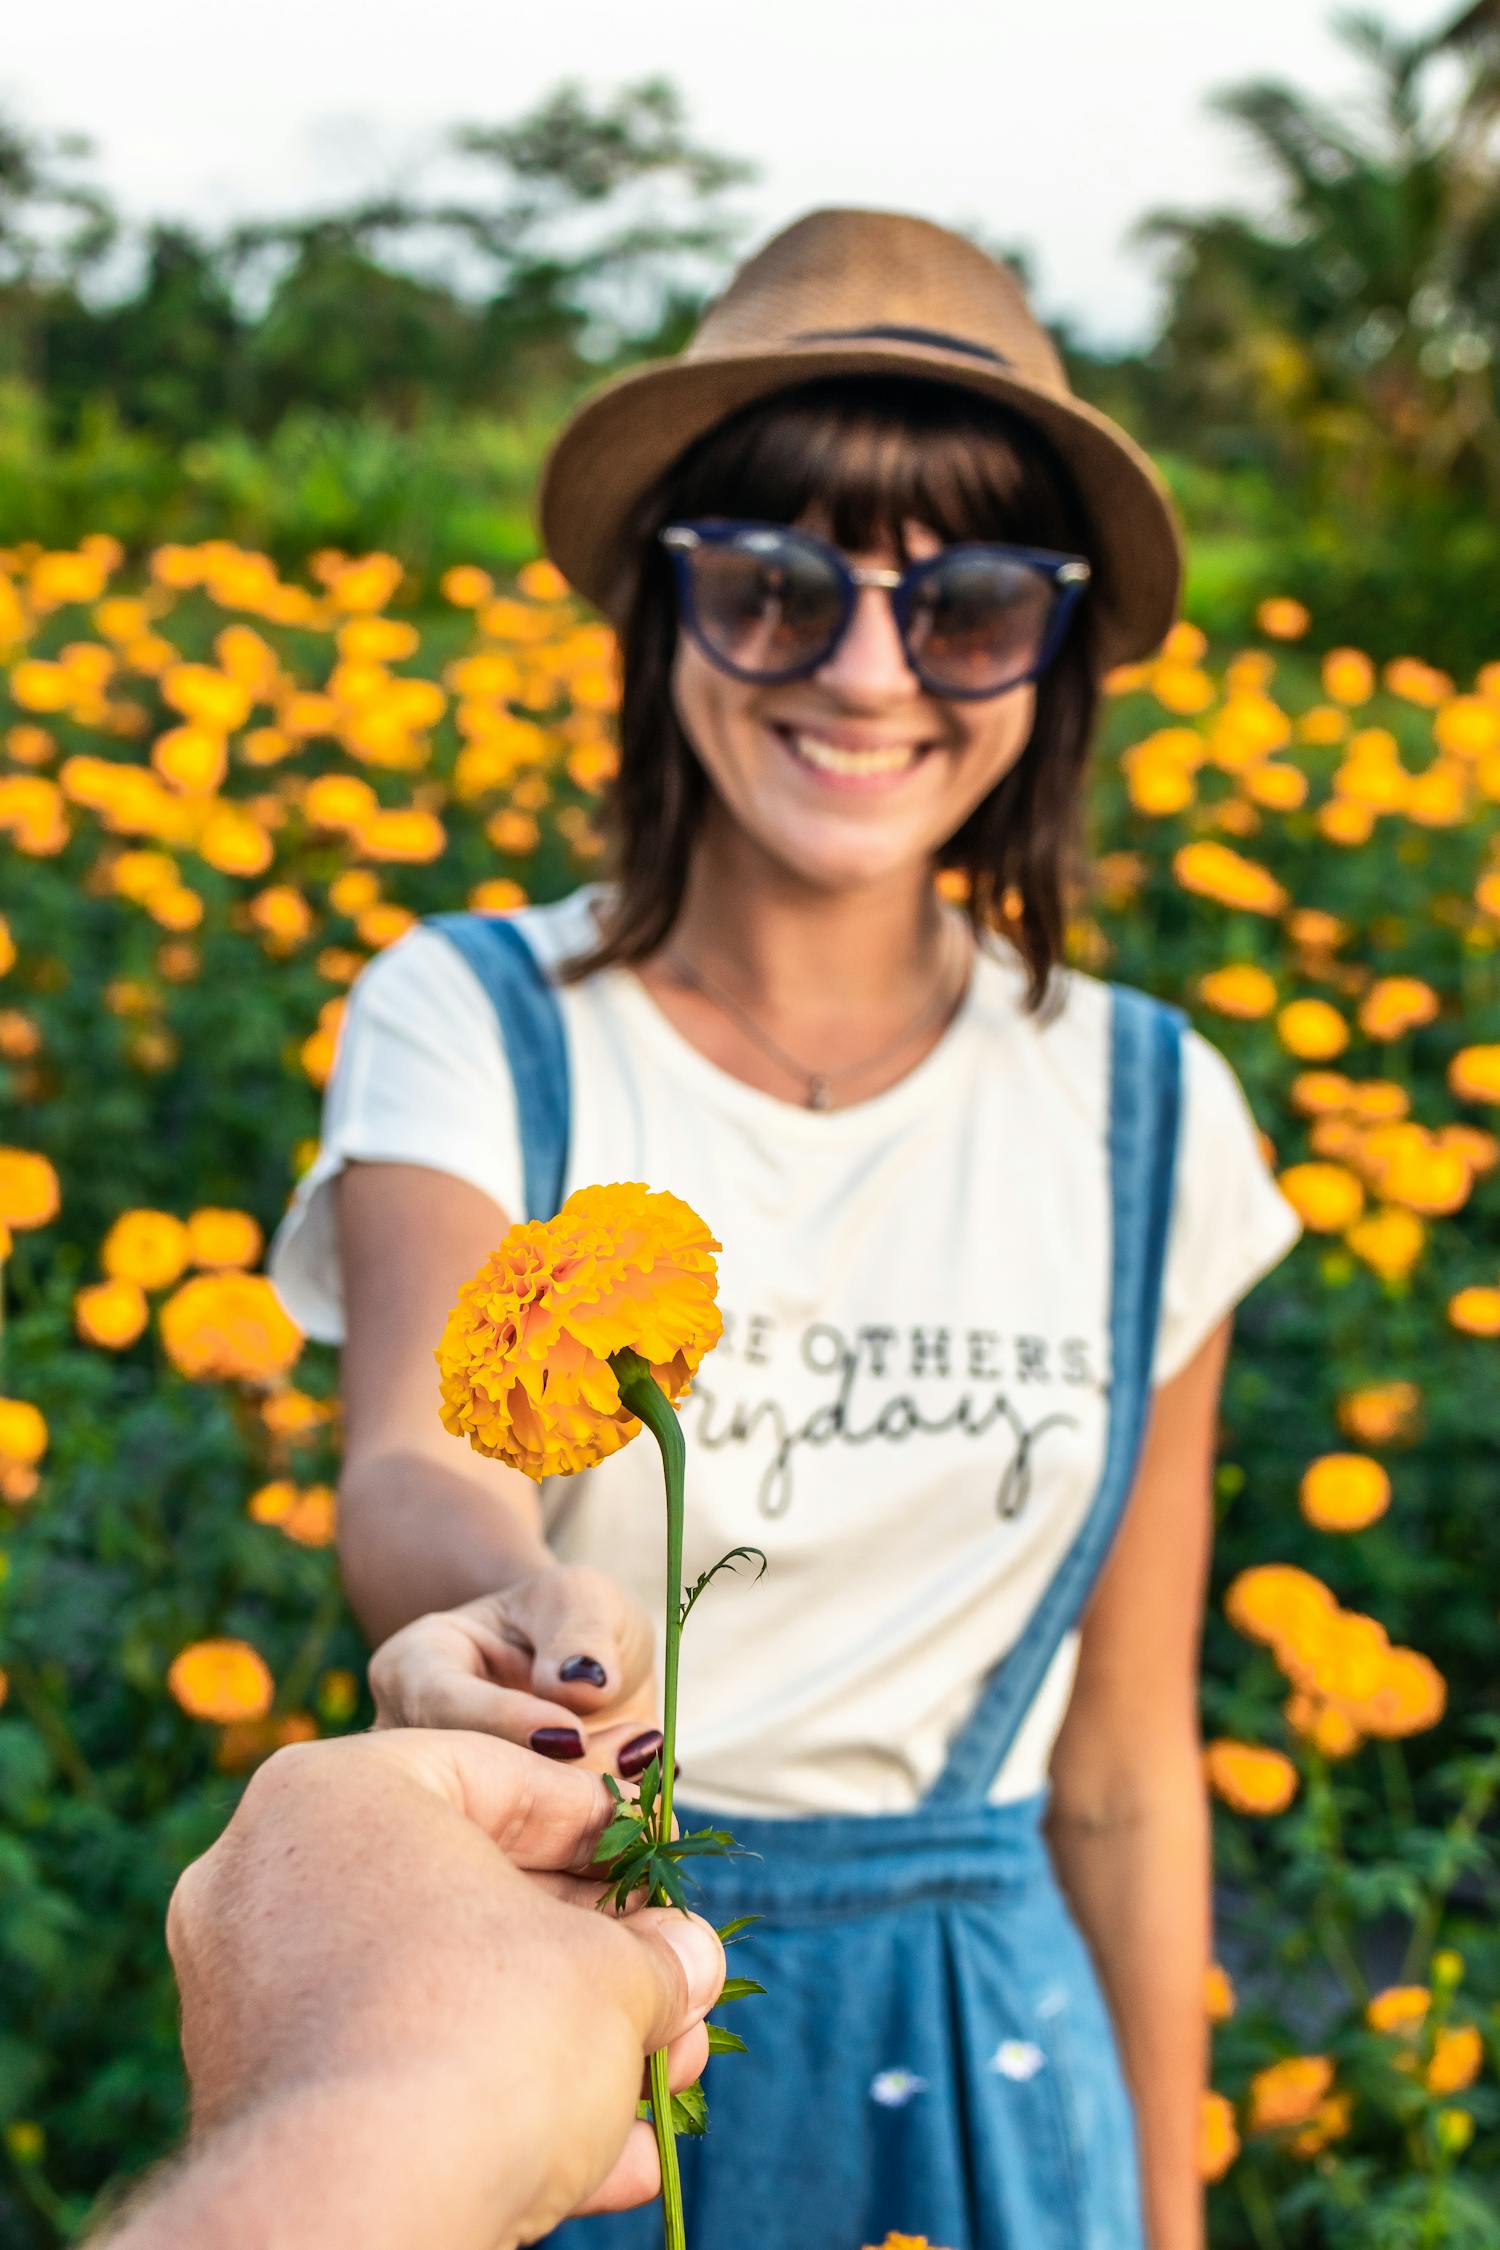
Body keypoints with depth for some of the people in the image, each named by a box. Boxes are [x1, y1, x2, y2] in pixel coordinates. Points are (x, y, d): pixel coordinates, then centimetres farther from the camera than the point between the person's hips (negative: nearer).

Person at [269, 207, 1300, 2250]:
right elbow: (414, 1467, -27)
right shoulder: (473, 1026, -10)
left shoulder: (1142, 1112, -3)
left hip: (980, 2053, 2)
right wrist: (520, 1602, -50)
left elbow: (1123, 1754, 2)